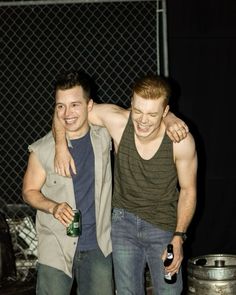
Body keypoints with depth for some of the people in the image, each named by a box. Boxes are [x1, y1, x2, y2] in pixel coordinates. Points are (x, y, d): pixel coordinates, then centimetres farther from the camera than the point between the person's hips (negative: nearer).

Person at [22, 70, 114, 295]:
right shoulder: (42, 150, -10)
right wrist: (53, 207, -17)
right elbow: (29, 191, 2)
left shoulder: (104, 137, -4)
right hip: (56, 247, -2)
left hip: (98, 245, 3)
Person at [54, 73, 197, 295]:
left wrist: (178, 237, -13)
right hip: (124, 221, 1)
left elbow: (188, 190, -7)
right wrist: (61, 146, -20)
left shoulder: (181, 141, -21)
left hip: (164, 226, -1)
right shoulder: (118, 121, -20)